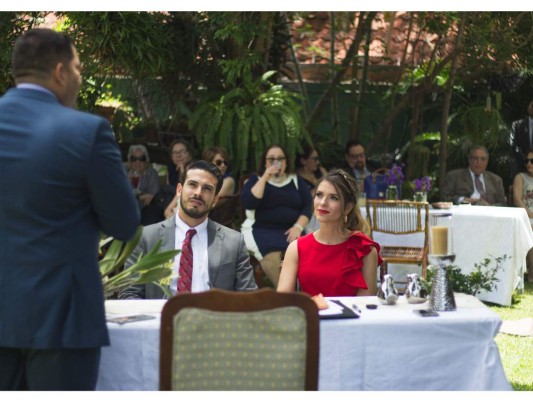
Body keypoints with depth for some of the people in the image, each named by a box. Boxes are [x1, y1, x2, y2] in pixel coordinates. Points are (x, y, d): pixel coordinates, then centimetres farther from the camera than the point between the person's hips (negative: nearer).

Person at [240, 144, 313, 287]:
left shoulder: (296, 180, 17)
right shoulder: (255, 180, 11)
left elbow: (307, 207, 8)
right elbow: (248, 204, -8)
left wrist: (298, 226, -10)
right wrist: (265, 178, -8)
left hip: (290, 230, 2)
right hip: (261, 230, -2)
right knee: (272, 258, -36)